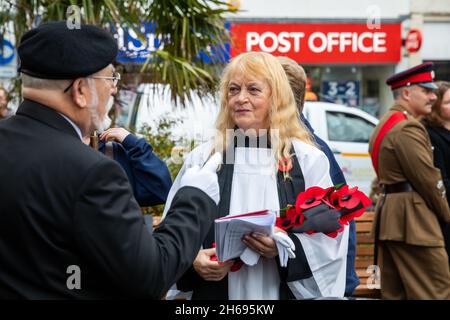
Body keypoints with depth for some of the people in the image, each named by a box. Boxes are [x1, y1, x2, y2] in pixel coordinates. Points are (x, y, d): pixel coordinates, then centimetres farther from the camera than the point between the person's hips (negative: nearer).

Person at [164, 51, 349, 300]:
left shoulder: (308, 160, -3)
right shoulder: (201, 159, 1)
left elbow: (330, 237, -5)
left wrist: (287, 247, -22)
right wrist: (192, 260, -16)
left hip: (282, 292, -1)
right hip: (215, 291, 1)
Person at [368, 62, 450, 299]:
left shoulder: (387, 122, 19)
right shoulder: (408, 128, -14)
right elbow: (428, 179, -16)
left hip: (388, 216, 11)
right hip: (411, 220, -11)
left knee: (394, 292, 11)